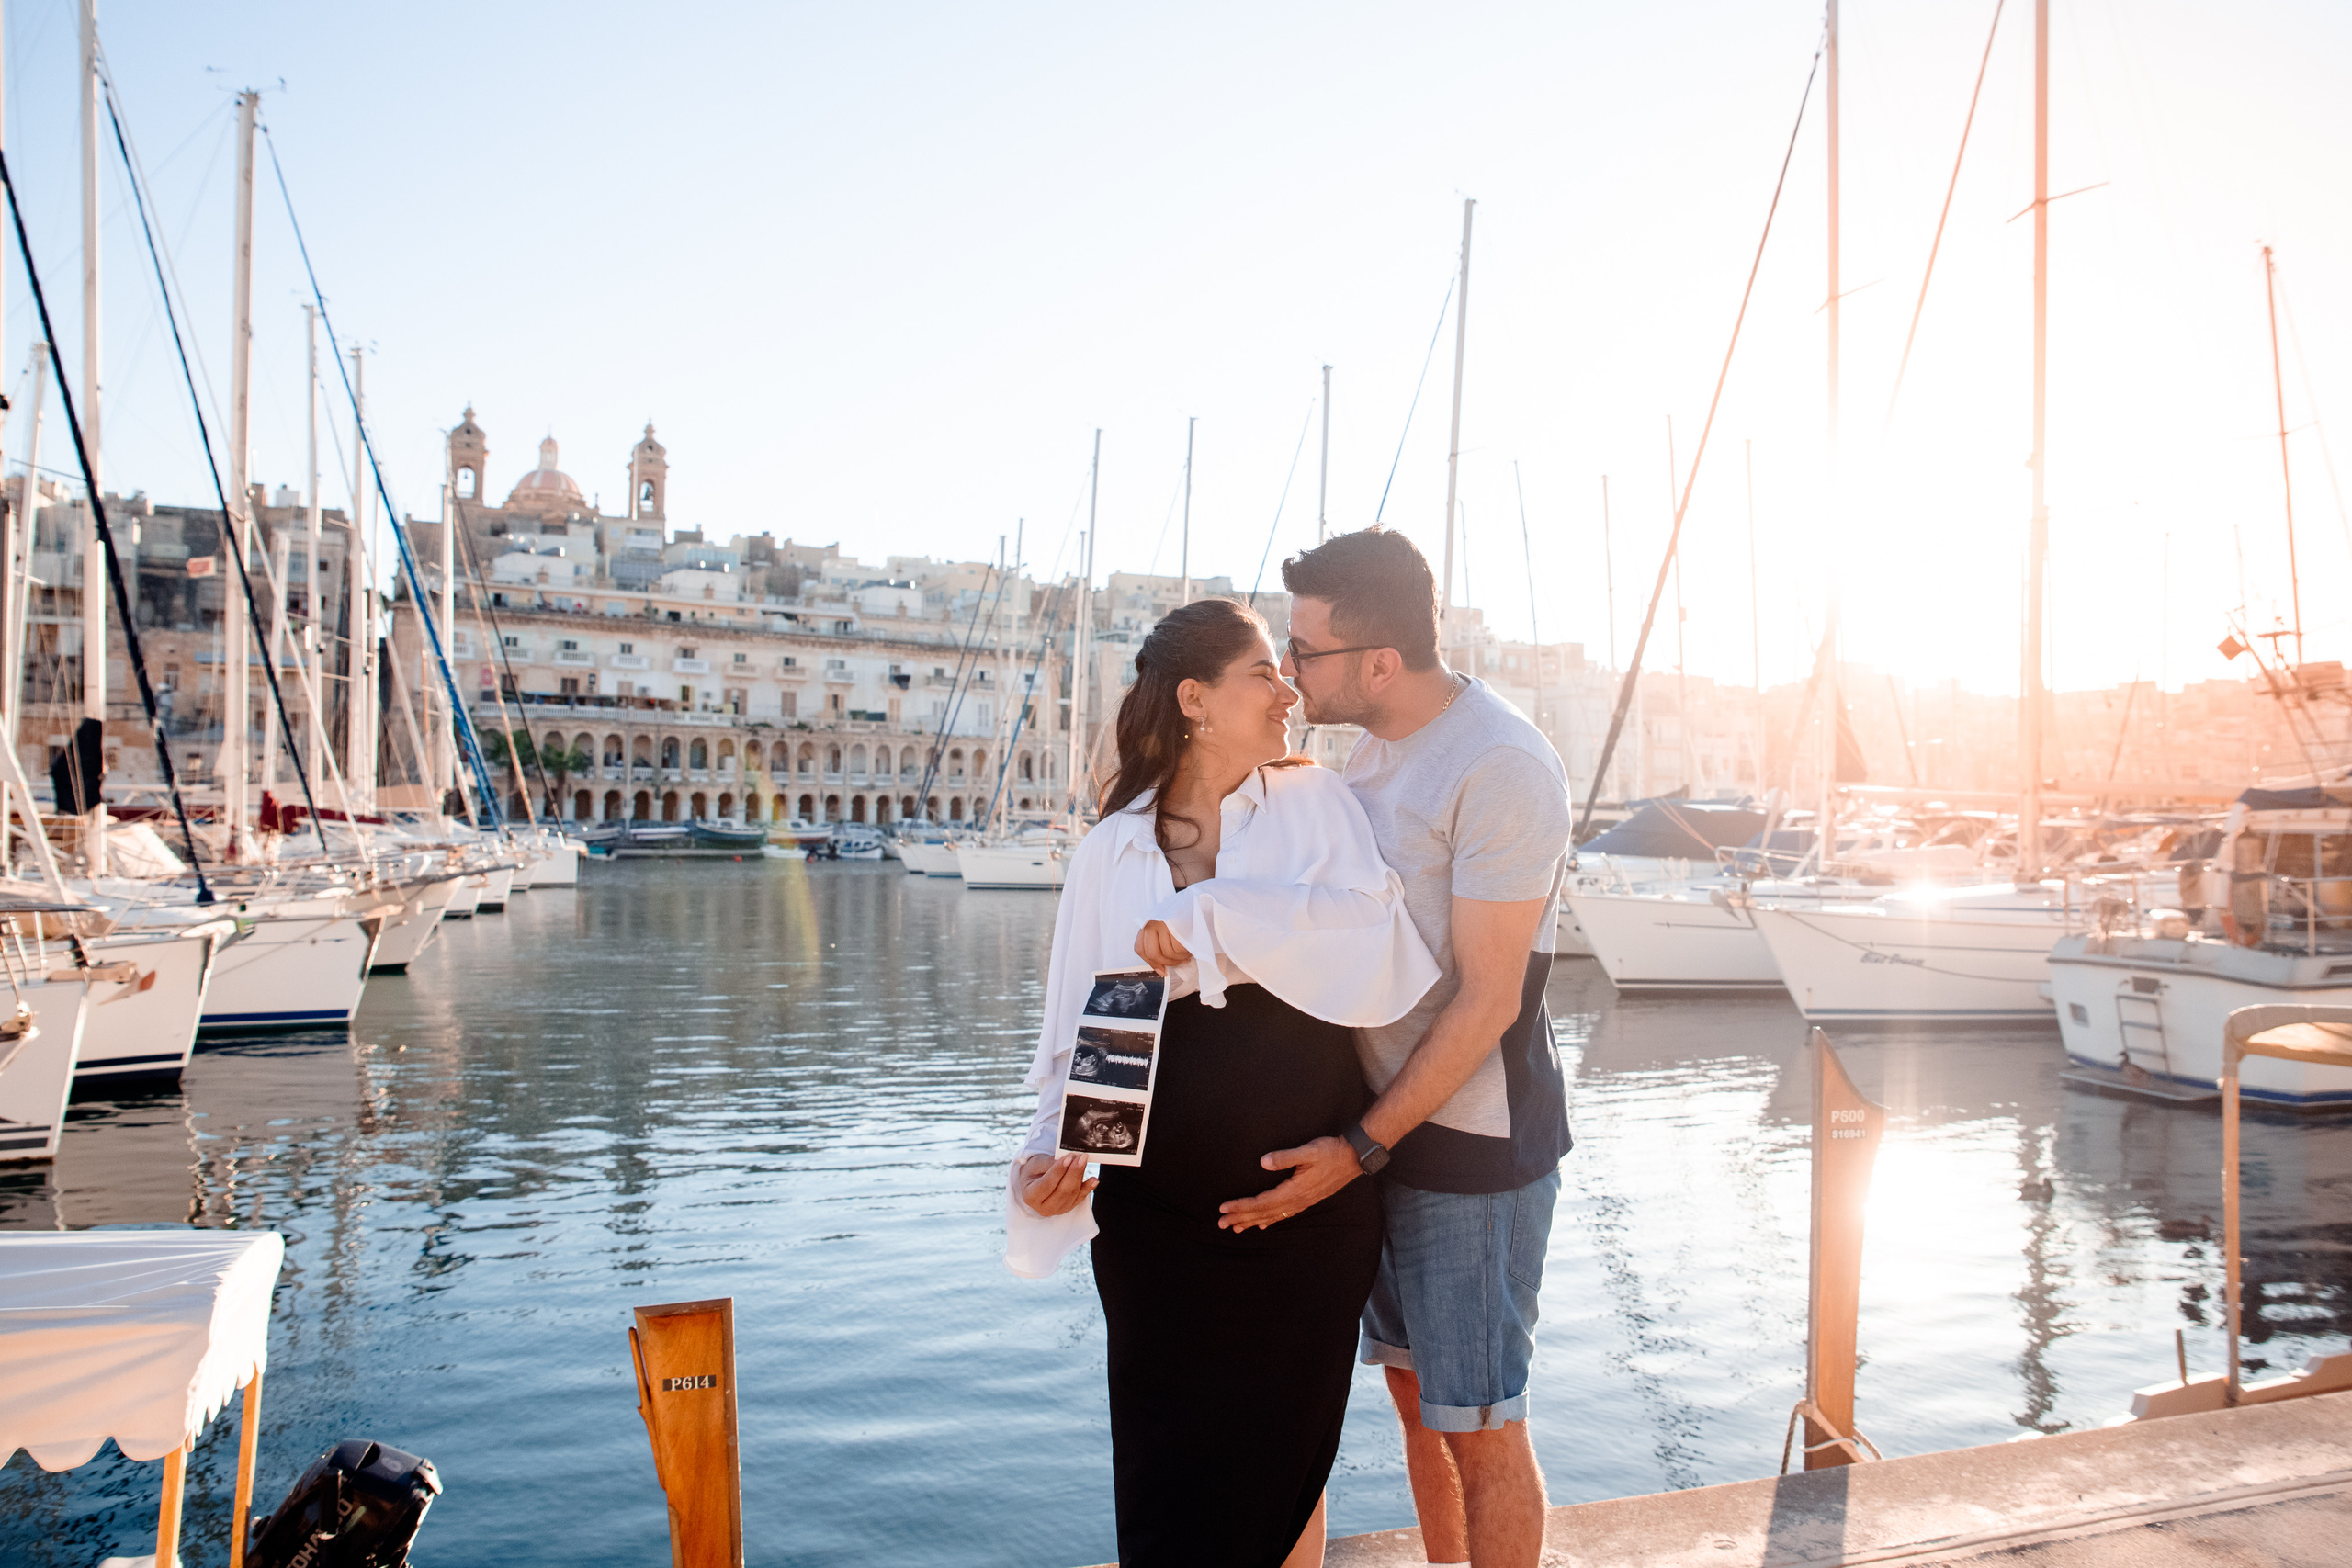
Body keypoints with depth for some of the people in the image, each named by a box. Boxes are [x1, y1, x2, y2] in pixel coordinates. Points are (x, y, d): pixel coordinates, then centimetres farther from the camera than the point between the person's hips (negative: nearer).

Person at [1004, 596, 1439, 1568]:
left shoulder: (1316, 805, -1)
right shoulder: (1110, 851, 2)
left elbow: (1388, 947, -17)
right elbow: (1074, 1035, 5)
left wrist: (1217, 920, -21)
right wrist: (1048, 1156, -11)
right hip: (1155, 1214, 1)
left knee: (1282, 1461, 13)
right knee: (1167, 1468, 8)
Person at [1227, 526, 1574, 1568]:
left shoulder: (1502, 768, -20)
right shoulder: (1376, 750, 7)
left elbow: (1487, 999, -21)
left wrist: (1363, 1147, -21)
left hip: (1473, 1140, -8)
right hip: (1384, 1117, 8)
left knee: (1479, 1428, 5)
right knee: (1416, 1394, 20)